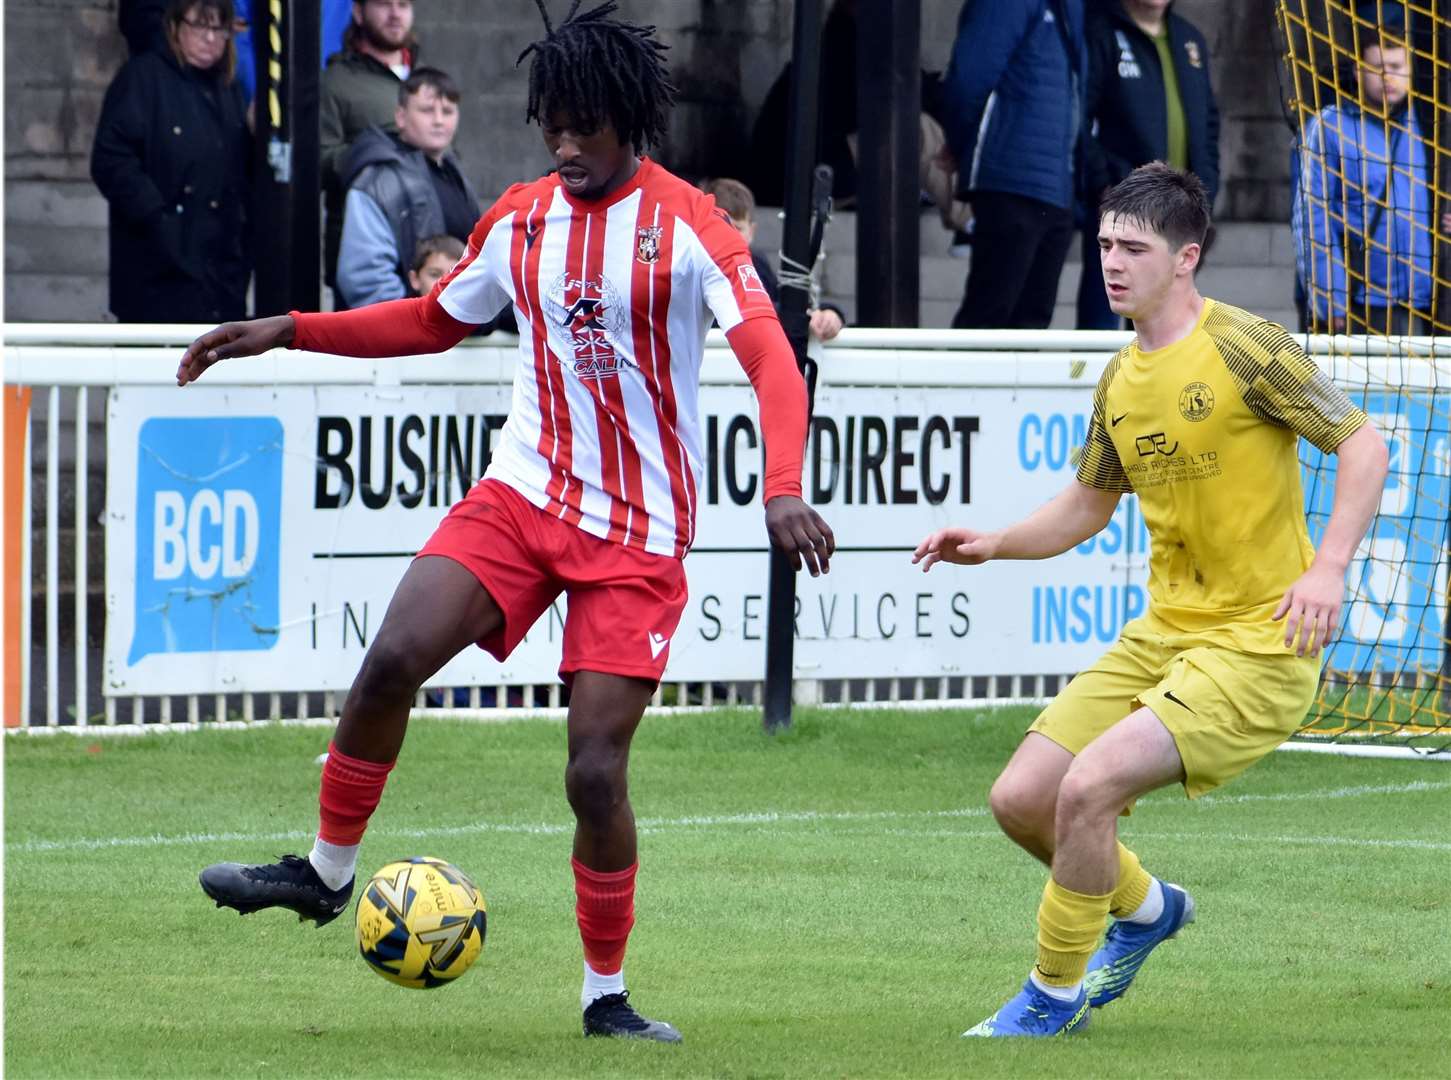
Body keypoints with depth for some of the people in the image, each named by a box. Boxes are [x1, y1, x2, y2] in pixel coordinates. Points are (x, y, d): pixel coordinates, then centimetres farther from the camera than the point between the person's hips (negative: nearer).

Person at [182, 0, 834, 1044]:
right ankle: (329, 872, 3)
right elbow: (435, 319, 23)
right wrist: (285, 331, 14)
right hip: (524, 490, 4)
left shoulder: (687, 226, -10)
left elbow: (772, 358, -21)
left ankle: (607, 996, 8)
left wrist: (783, 488, -37)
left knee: (595, 770, -10)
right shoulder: (521, 221, 6)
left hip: (638, 535, -4)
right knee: (393, 657, -17)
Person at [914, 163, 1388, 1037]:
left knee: (1088, 787, -22)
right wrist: (994, 545, 5)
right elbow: (1089, 504, 23)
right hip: (1164, 632, 8)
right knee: (1022, 800, 2)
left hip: (1256, 645, -8)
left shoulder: (1242, 348, -13)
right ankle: (1145, 907, 31)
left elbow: (1363, 443, -13)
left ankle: (1055, 995, -1)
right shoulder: (1122, 381, 10)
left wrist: (1329, 567, -24)